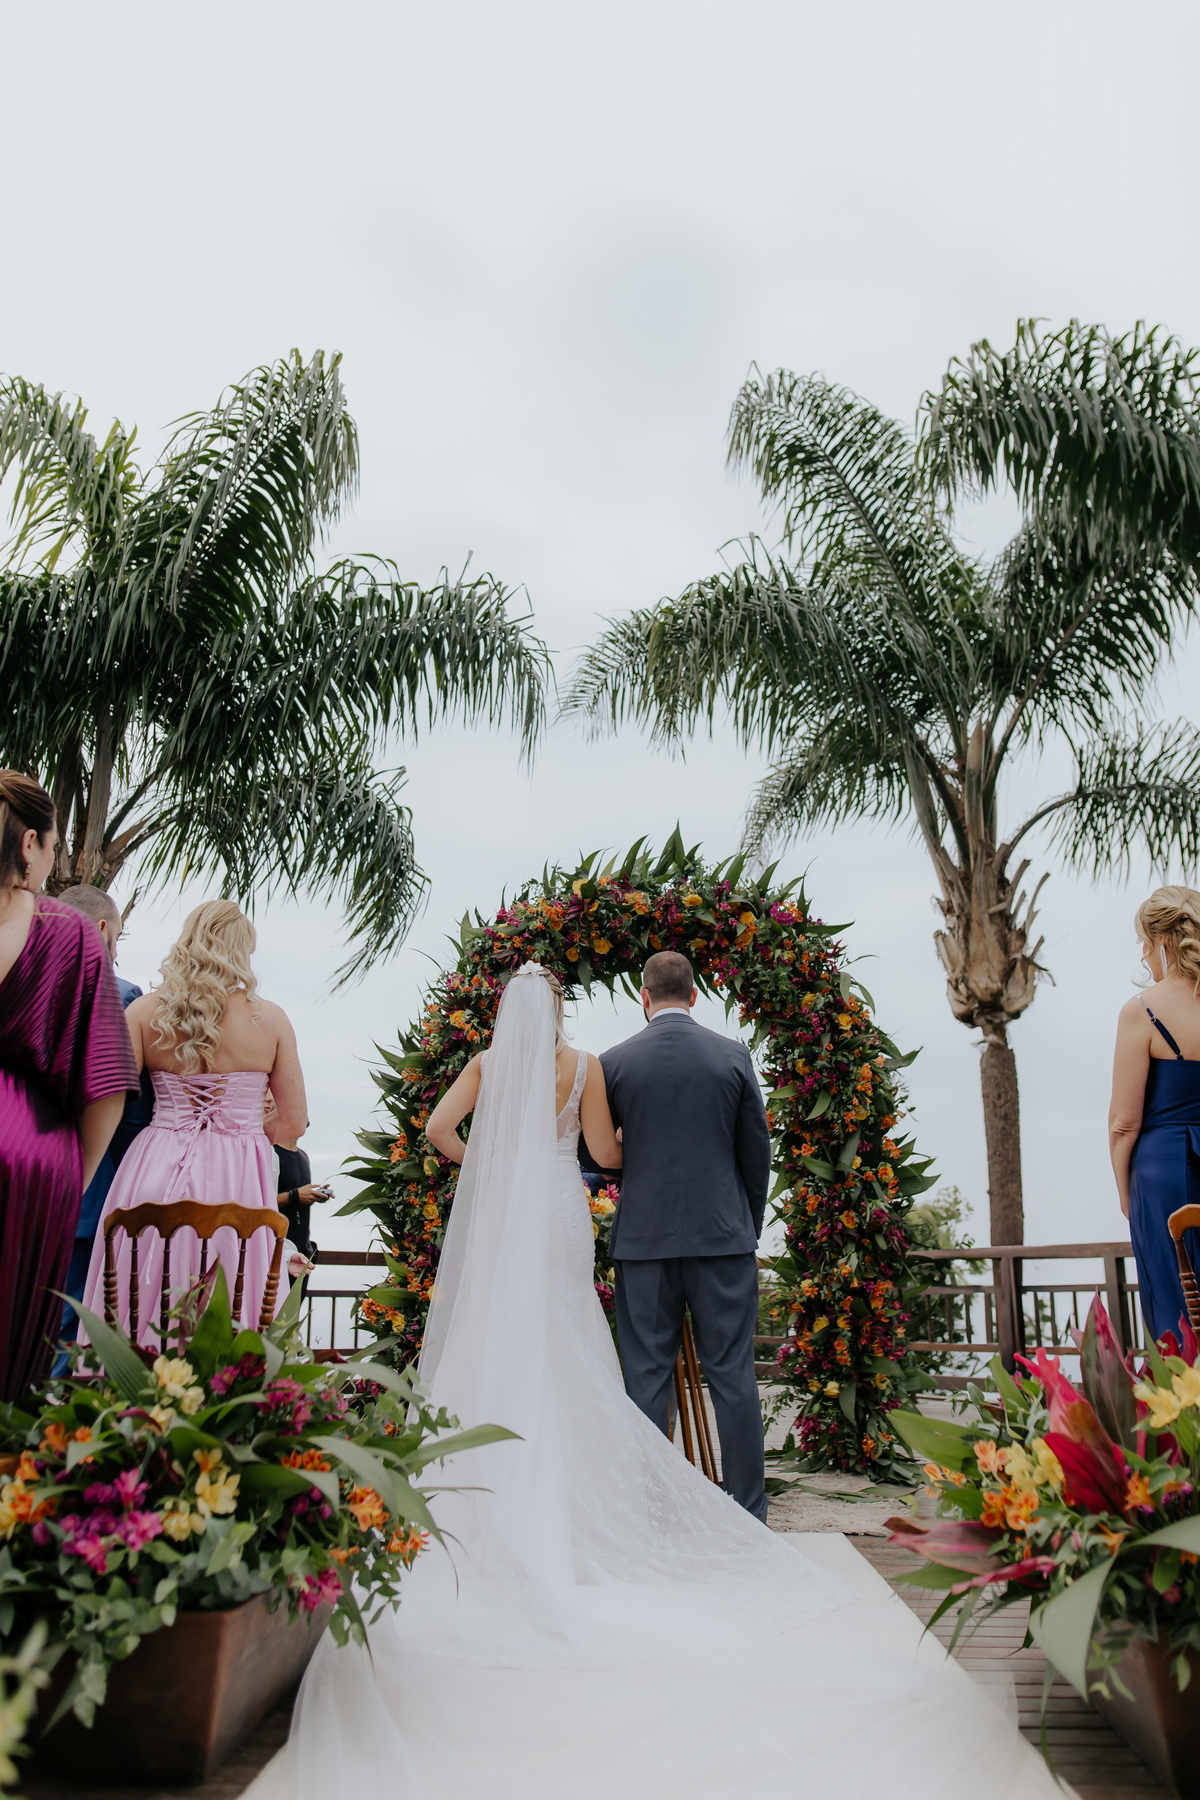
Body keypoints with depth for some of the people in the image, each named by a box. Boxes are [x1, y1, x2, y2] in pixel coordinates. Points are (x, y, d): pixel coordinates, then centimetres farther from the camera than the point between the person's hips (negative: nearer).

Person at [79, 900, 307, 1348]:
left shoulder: (144, 1012, 0)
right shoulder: (270, 1019, -2)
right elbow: (292, 1121, 0)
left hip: (154, 1174, 1)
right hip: (236, 1182, -1)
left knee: (143, 1309, 11)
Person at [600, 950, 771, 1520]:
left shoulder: (614, 1062, -1)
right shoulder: (734, 1055, 0)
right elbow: (757, 1152, 5)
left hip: (643, 1237, 0)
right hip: (724, 1236, 1)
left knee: (647, 1375, 7)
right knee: (732, 1374, 7)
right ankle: (747, 1511, 13)